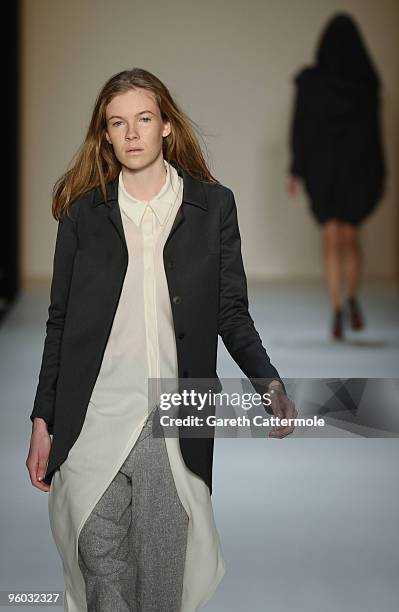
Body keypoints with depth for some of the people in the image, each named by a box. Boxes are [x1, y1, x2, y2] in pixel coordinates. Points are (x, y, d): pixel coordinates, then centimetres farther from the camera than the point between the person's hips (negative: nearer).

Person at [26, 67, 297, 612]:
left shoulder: (214, 206, 5)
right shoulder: (83, 211, 6)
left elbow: (232, 313, 6)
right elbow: (60, 322, 9)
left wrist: (269, 382, -11)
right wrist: (42, 423, 6)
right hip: (92, 423, 0)